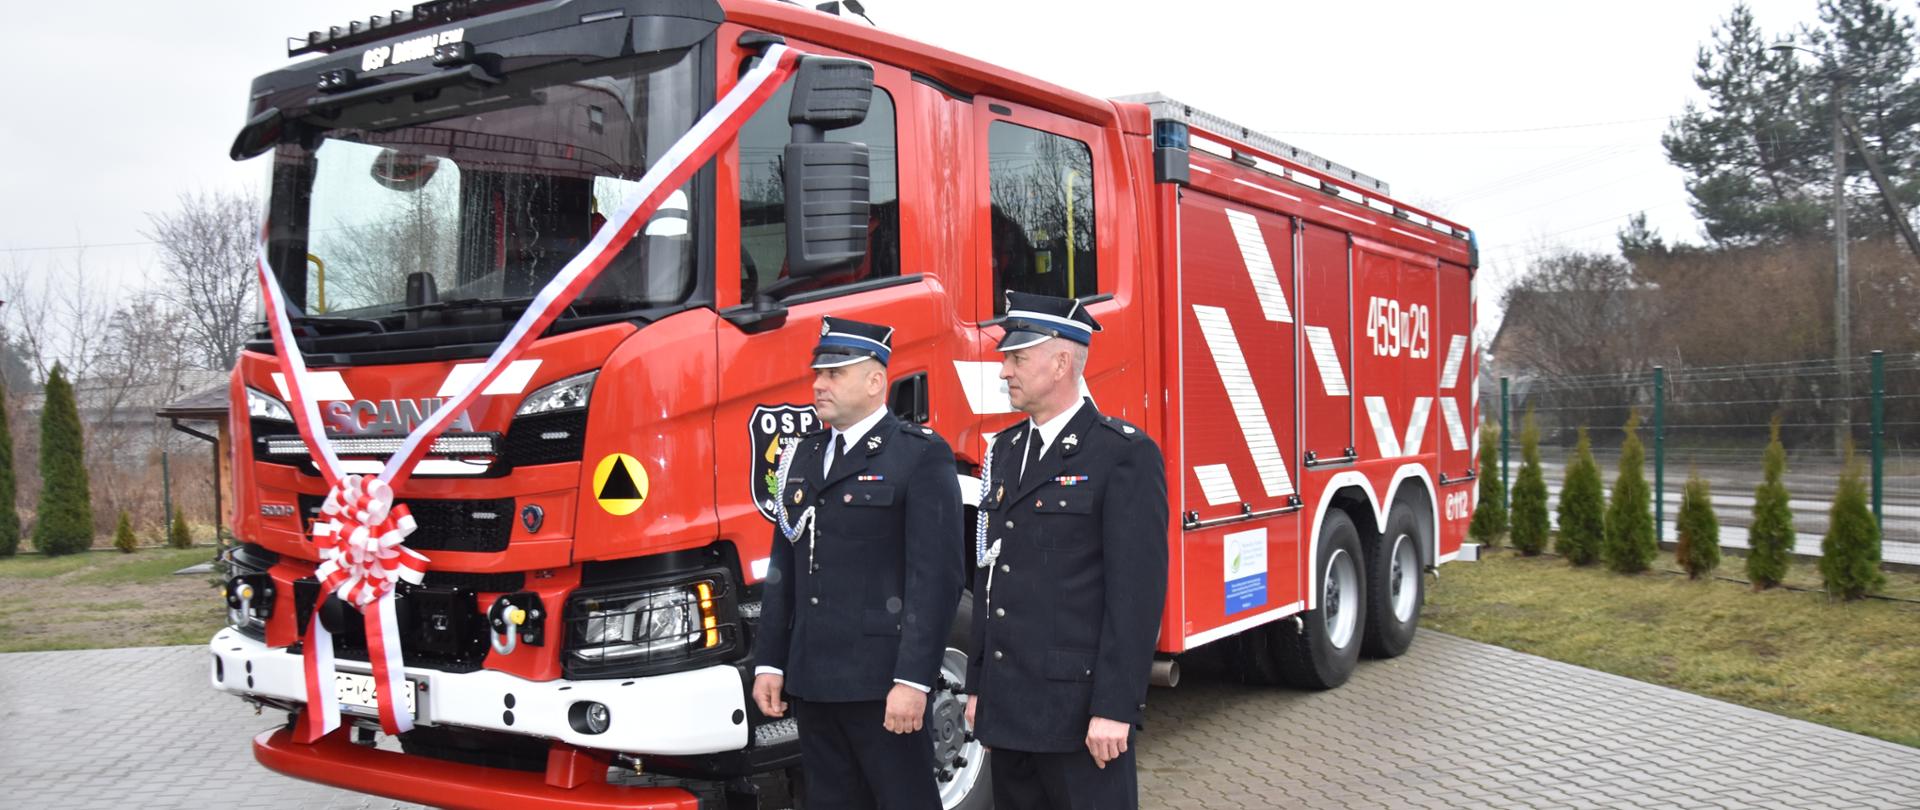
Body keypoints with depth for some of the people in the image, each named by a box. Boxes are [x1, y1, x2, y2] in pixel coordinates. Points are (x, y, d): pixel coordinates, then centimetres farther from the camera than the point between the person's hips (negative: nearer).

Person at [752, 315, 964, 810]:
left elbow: (936, 575, -14)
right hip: (811, 681, 7)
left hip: (882, 682, -7)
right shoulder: (803, 456, 14)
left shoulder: (921, 455, -8)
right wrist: (769, 662, 13)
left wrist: (912, 679, -18)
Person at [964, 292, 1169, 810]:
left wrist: (1115, 709, -18)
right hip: (1008, 709, 7)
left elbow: (1137, 591, -15)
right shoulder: (1006, 450, 13)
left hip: (1080, 711, -7)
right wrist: (978, 685, 15)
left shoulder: (1124, 454, -10)